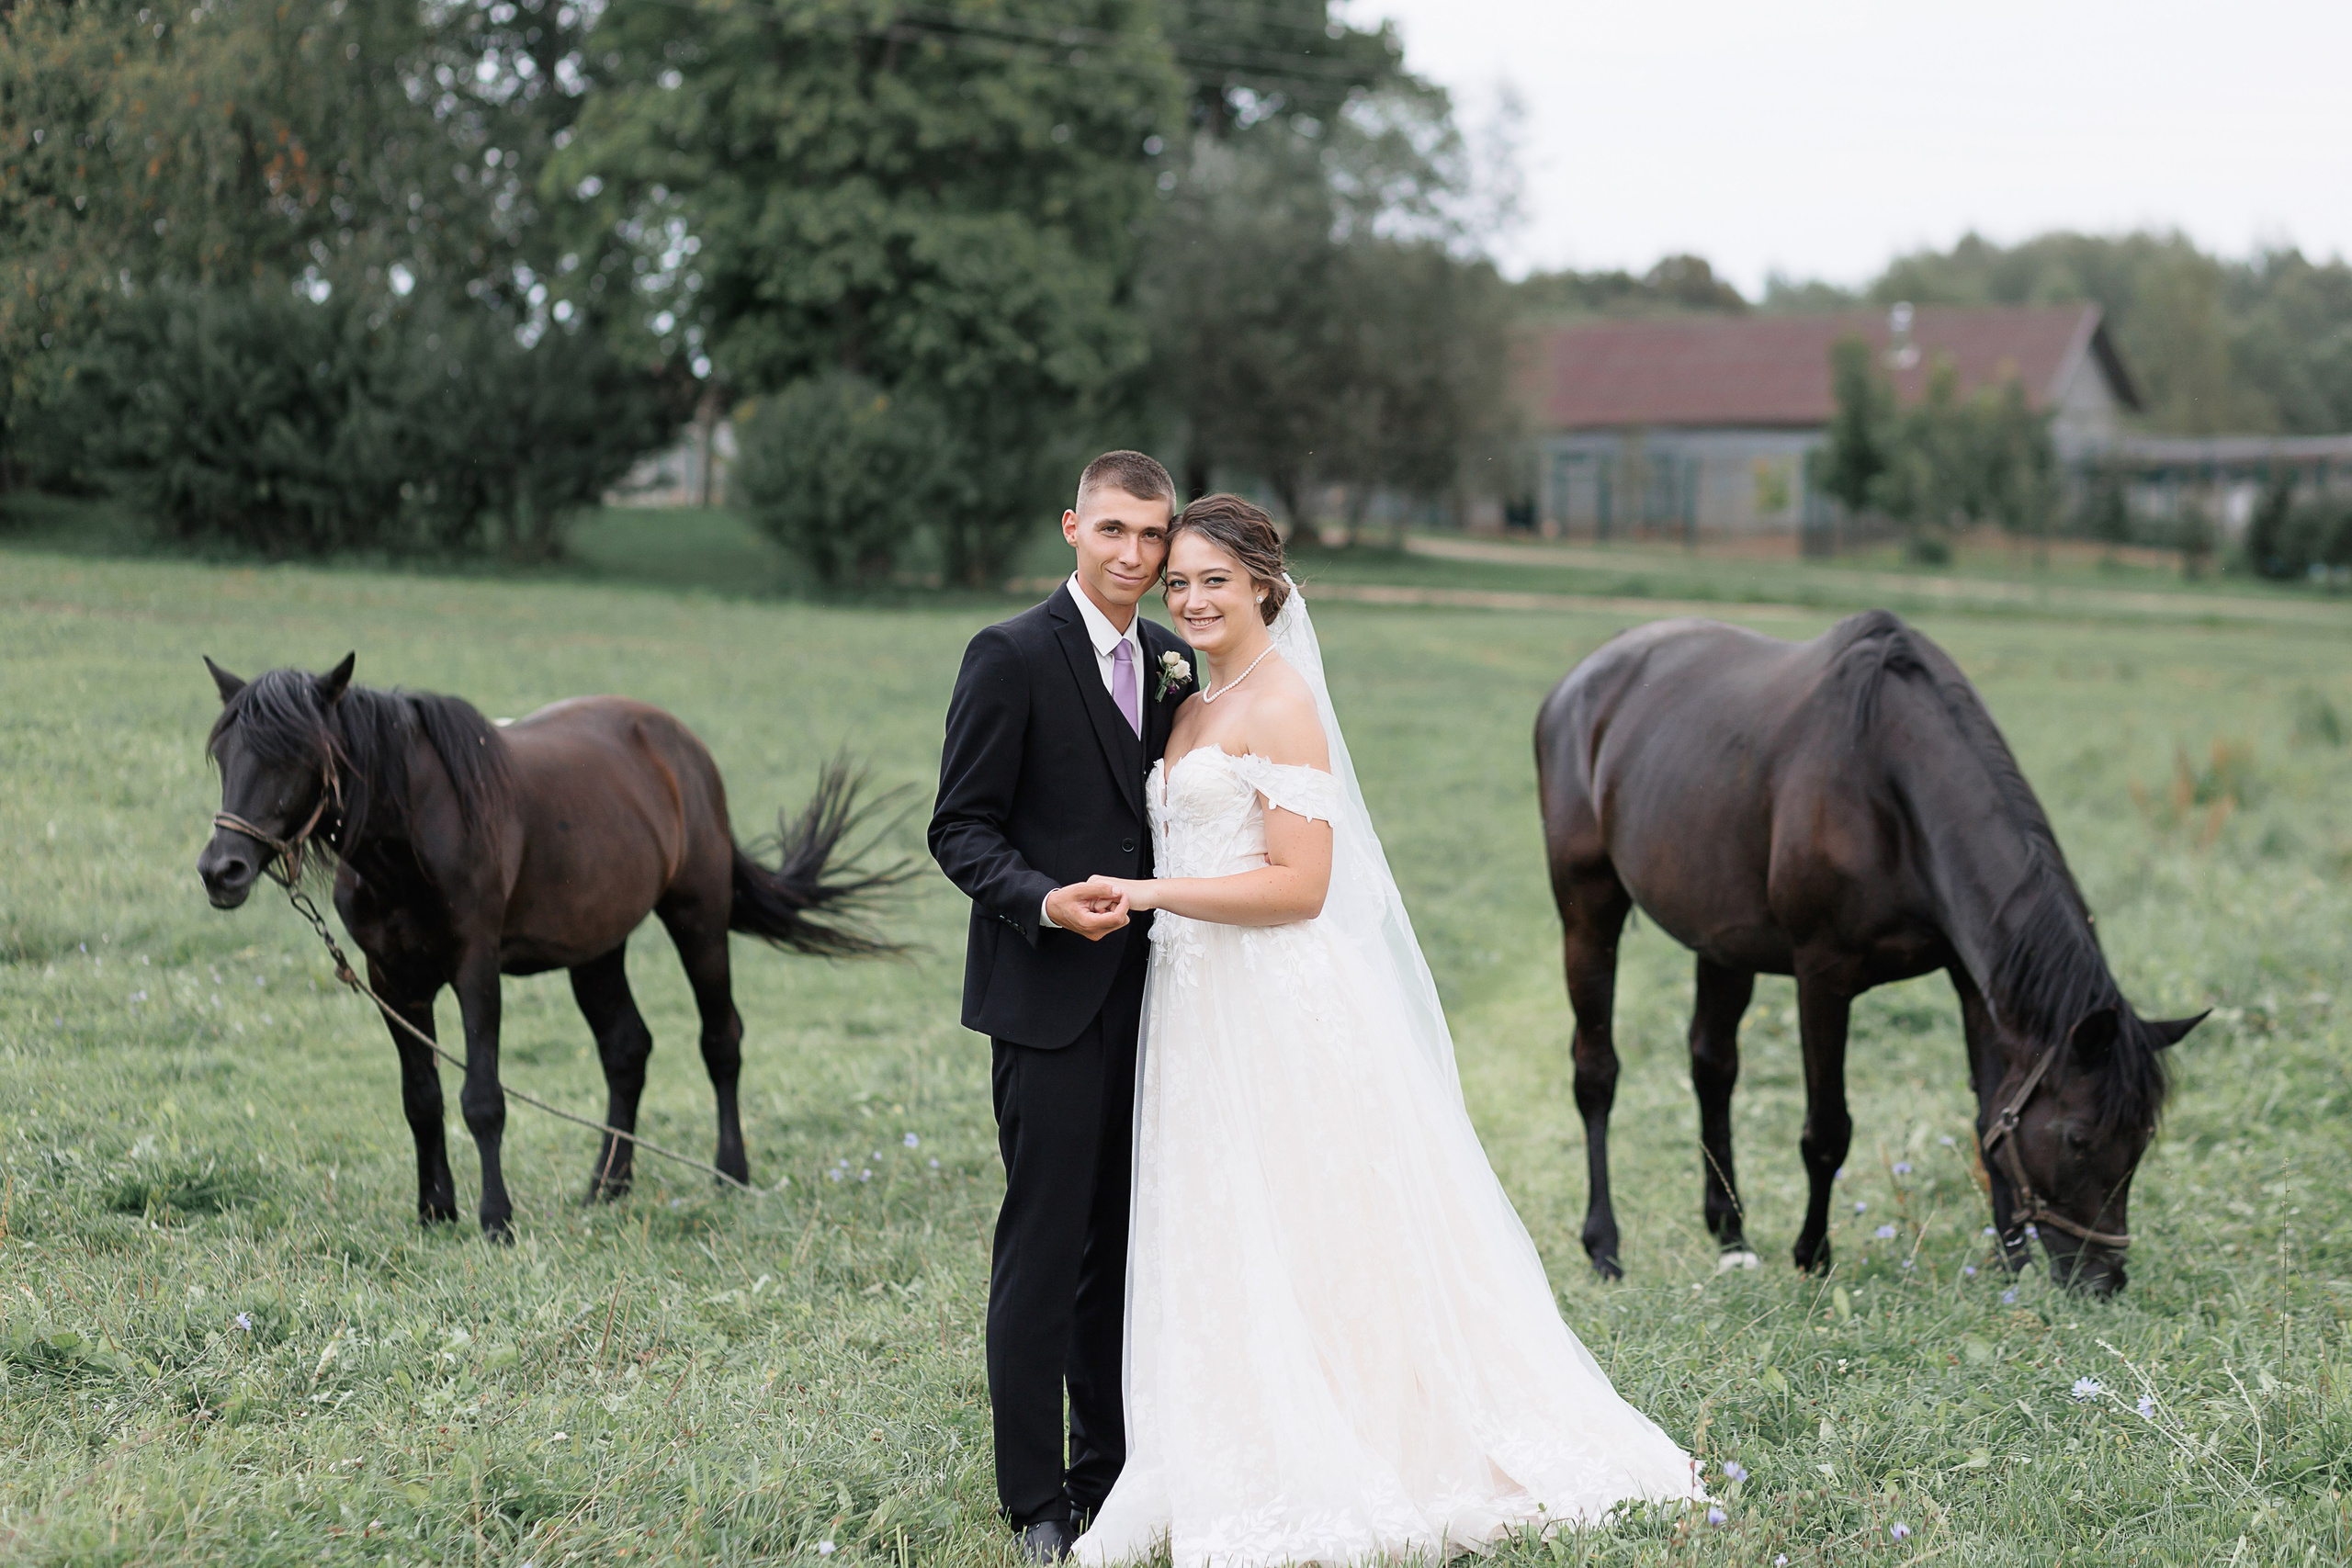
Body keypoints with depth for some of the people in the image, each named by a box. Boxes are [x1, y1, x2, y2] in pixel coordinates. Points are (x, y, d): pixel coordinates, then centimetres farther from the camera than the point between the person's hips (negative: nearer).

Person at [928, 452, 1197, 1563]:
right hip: (1048, 997, -6)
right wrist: (1044, 901, -25)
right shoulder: (1013, 656, -8)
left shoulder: (1171, 665, 12)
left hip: (1143, 995, 6)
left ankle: (1112, 1467, 22)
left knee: (1126, 1244, 12)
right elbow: (961, 828, -9)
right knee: (1045, 1244, -4)